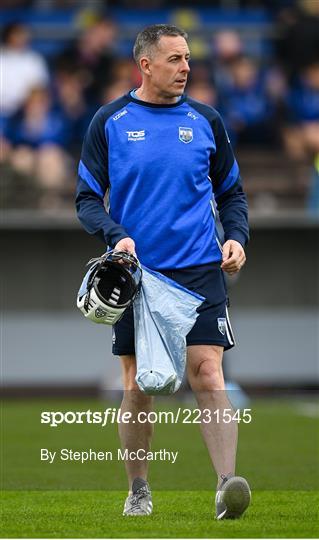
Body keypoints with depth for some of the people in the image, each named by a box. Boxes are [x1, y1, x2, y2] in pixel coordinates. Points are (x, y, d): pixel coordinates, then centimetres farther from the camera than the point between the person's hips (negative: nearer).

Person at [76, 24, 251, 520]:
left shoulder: (206, 121, 8)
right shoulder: (109, 122, 3)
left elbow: (231, 192, 16)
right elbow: (87, 198, 4)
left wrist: (236, 237, -2)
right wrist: (115, 236, -14)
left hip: (200, 270, 0)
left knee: (207, 373, -13)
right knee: (138, 386, 5)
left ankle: (227, 485, -20)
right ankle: (138, 492, 19)